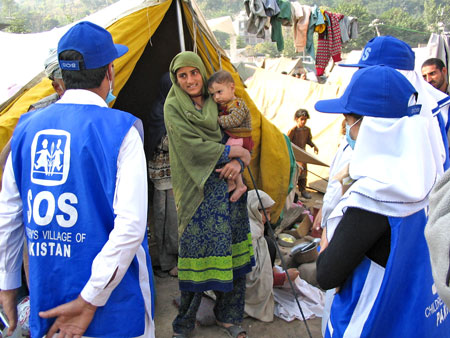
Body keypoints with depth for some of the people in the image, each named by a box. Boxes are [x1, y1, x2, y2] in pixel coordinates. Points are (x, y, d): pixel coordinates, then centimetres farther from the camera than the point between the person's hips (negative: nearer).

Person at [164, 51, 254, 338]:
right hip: (198, 191, -5)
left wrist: (238, 162, -10)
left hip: (228, 185, 5)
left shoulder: (217, 104, 14)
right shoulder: (173, 107, -2)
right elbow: (191, 145, -13)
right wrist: (232, 151, -8)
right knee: (197, 250, -2)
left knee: (232, 253, 7)